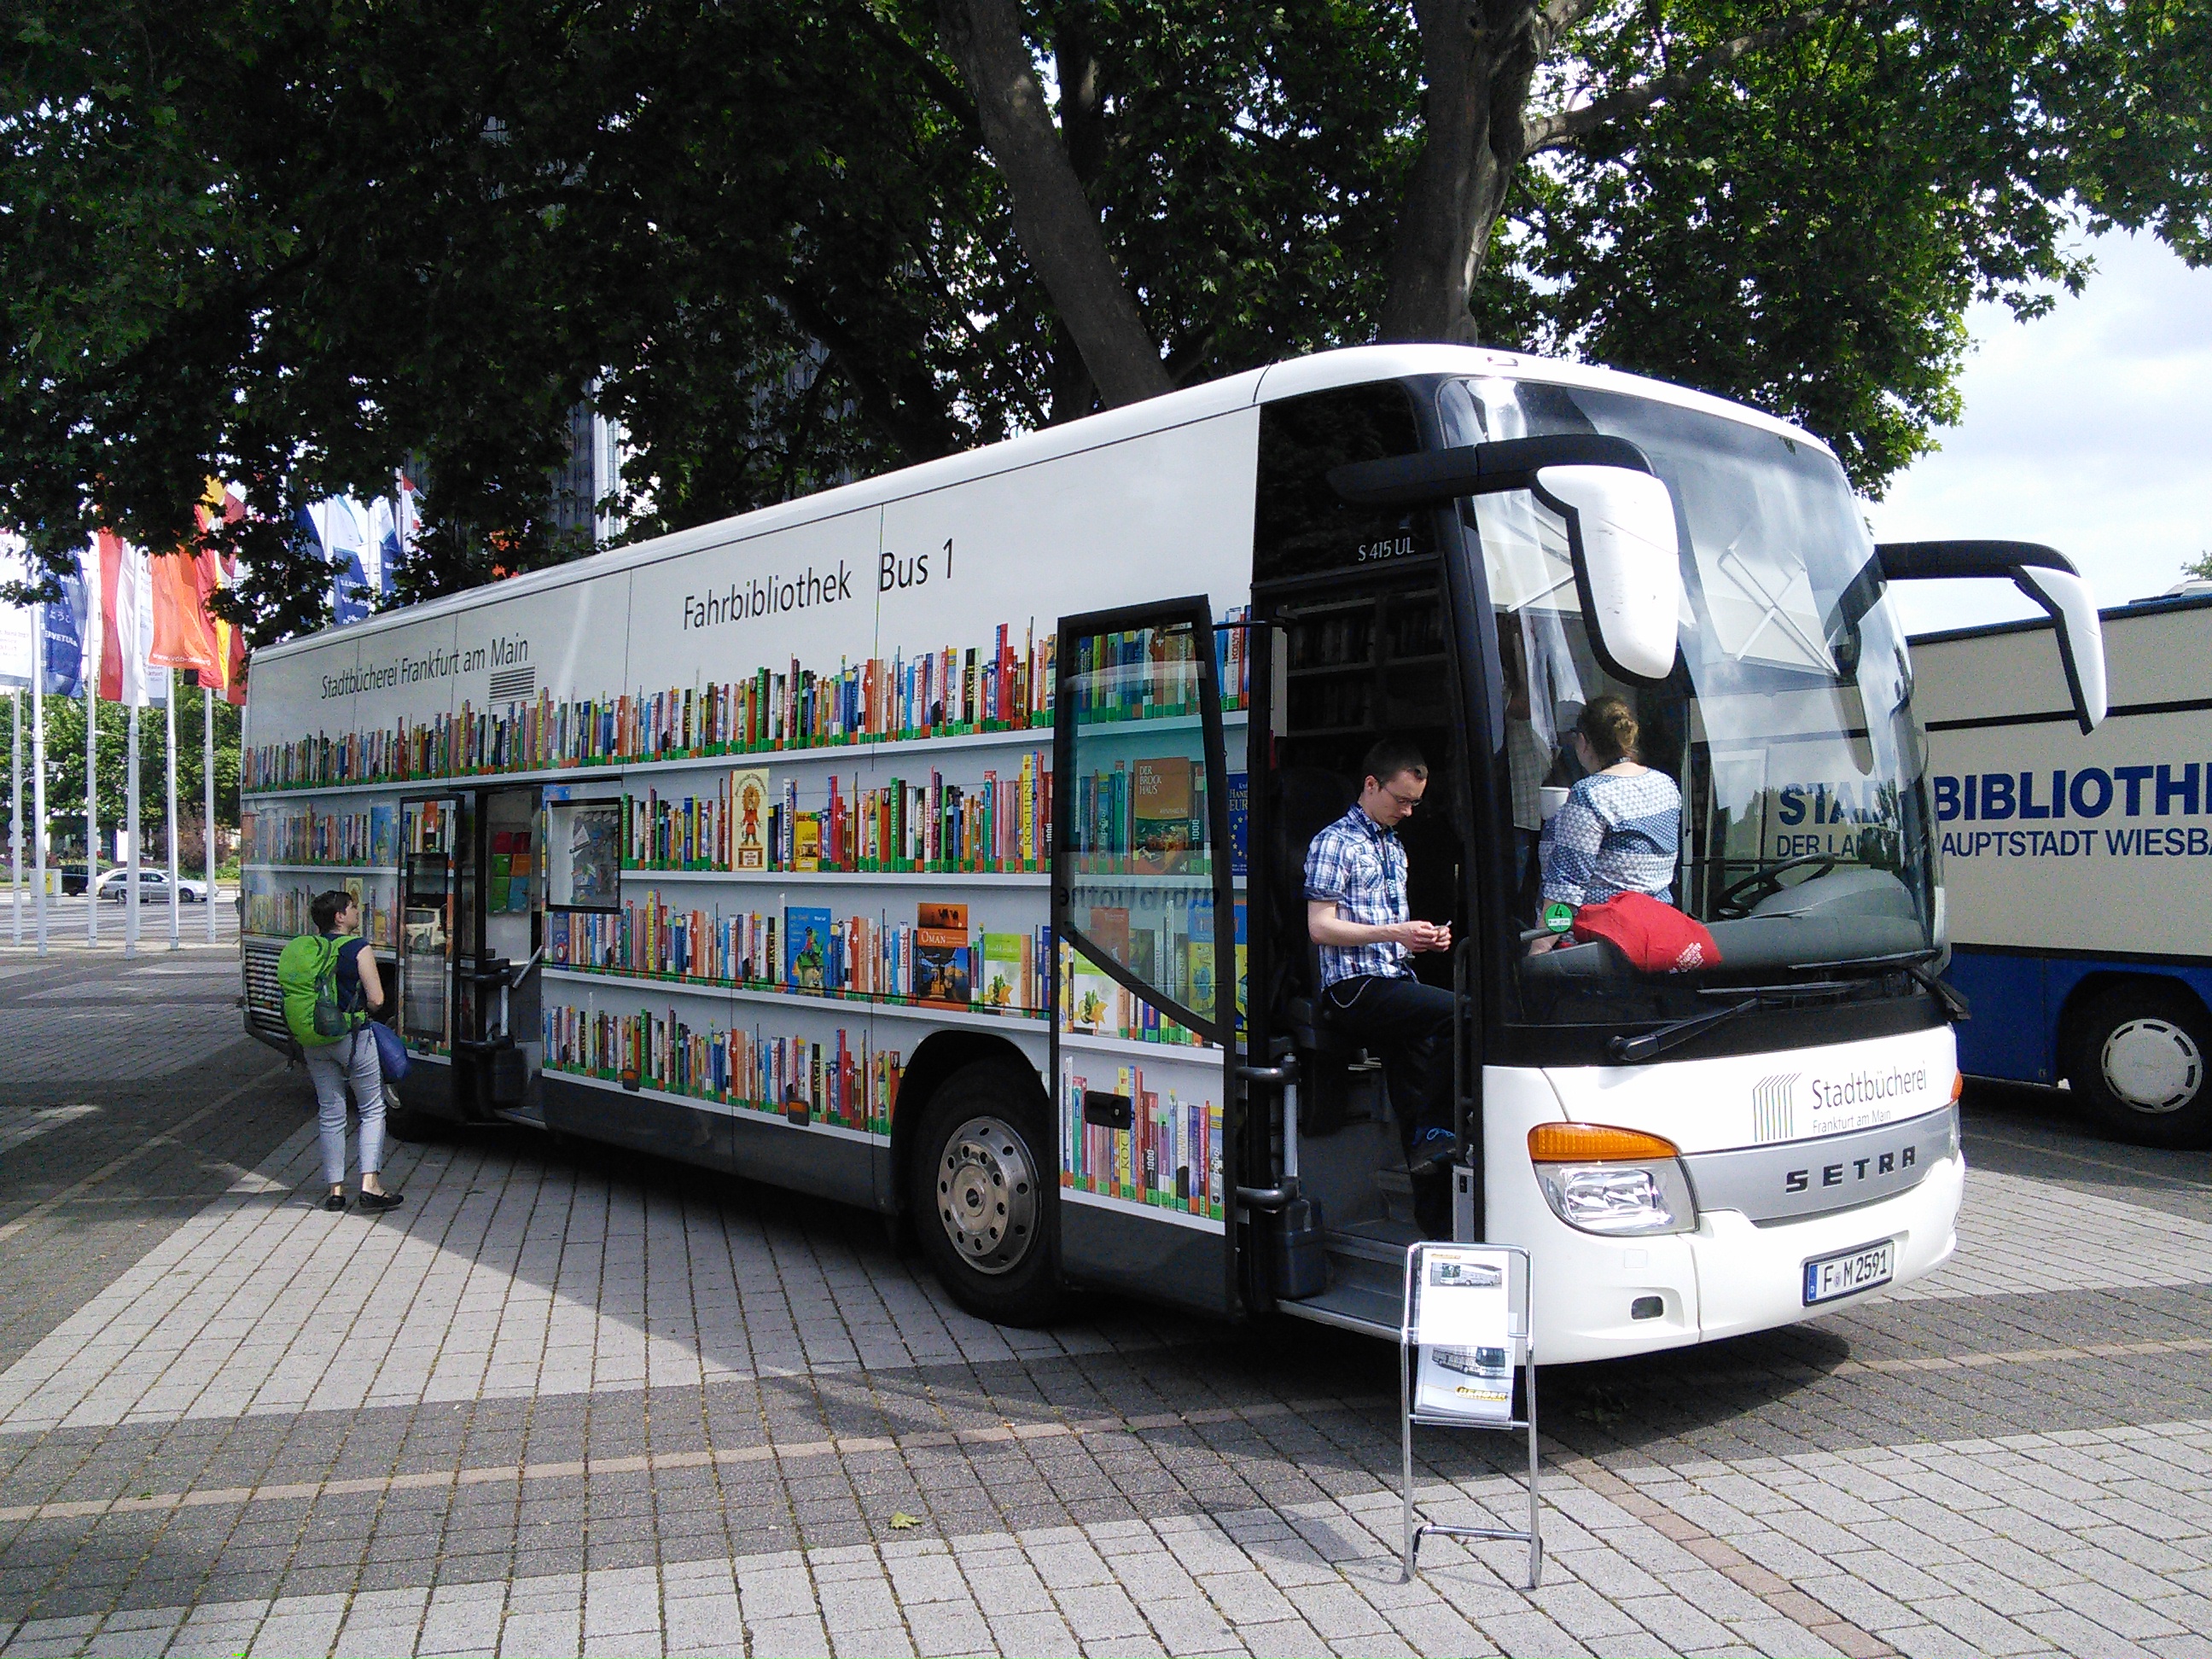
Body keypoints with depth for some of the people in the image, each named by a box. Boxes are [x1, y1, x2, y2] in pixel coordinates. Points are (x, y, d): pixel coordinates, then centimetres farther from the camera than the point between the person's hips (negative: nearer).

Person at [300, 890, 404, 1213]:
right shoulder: (358, 948, -11)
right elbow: (376, 1000, -13)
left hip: (314, 1039, 5)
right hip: (353, 1037, -5)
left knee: (331, 1114, 11)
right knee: (372, 1109, 5)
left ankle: (335, 1187, 12)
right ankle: (370, 1183, -5)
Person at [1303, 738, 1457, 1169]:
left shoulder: (1395, 846, 26)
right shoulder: (1334, 842, -1)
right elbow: (1320, 927, -9)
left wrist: (1424, 935, 10)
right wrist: (1394, 932, -17)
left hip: (1396, 979, 8)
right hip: (1354, 988, -8)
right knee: (1455, 1012, -25)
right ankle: (1433, 1135, -16)